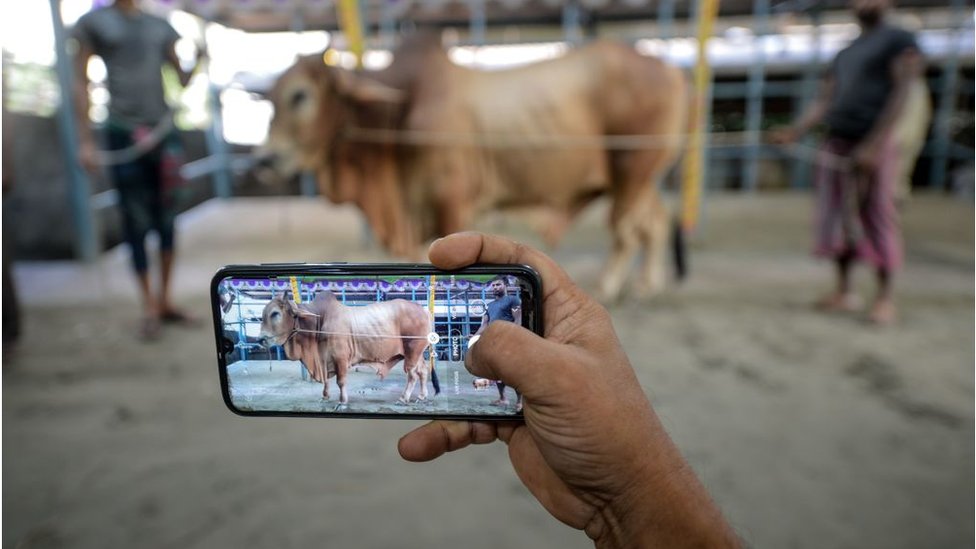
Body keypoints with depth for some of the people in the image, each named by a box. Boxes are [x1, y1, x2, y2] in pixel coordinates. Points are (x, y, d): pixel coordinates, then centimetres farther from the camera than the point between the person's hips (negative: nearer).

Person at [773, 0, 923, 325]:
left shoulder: (899, 40, 3)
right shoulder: (844, 55, 22)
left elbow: (901, 92, -8)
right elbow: (824, 102, 14)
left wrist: (875, 143, -19)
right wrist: (795, 132, -3)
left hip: (872, 146, -6)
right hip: (835, 144, 6)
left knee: (877, 220, -5)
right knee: (837, 222, 4)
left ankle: (885, 298, 3)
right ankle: (844, 292, 13)